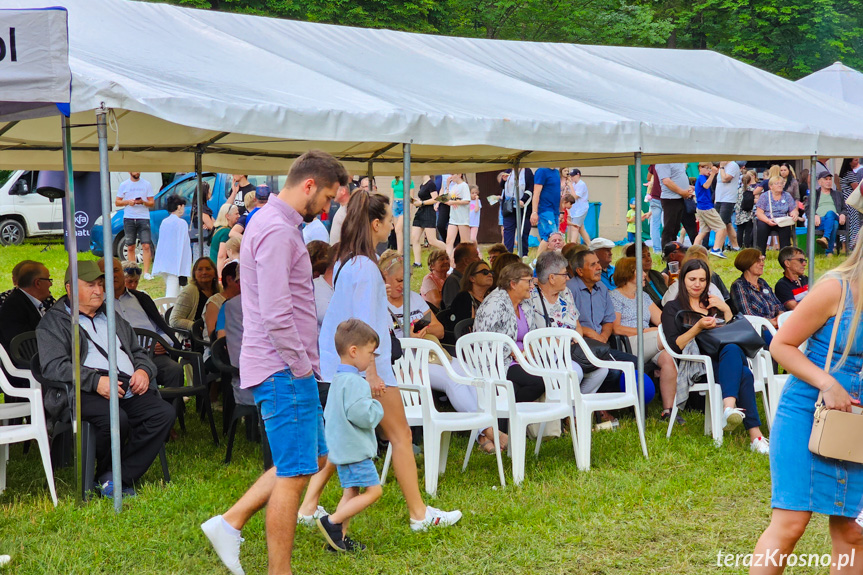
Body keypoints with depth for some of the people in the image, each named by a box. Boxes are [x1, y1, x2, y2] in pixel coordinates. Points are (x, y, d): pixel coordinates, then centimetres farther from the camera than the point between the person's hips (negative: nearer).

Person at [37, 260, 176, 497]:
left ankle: (119, 478, -20)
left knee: (165, 413, -22)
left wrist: (143, 371, 6)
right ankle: (106, 472, -5)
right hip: (86, 394, -6)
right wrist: (96, 381, -20)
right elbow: (53, 366, -7)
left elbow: (138, 351, 32)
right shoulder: (54, 322, 8)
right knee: (116, 418, -37)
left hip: (129, 389, 6)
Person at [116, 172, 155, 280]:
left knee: (146, 246, -11)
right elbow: (117, 202, 9)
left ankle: (146, 272, -10)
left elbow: (152, 203, 7)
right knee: (130, 247, 4)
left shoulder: (146, 184, 8)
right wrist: (128, 202, -10)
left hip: (143, 218, -1)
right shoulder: (124, 185, 8)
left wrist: (143, 202, -13)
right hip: (129, 219, 1)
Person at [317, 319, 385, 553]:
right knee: (373, 490, -8)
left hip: (341, 449, 10)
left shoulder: (338, 379, 14)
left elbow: (329, 414, 23)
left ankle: (339, 537, 11)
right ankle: (332, 522, -10)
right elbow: (361, 415, -28)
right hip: (355, 449, -10)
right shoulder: (354, 382, -19)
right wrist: (377, 408, -7)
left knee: (351, 492, 12)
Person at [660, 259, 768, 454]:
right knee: (743, 374, -35)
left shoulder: (713, 304, 30)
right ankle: (755, 436, -49)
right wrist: (698, 327, -13)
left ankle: (729, 408, -56)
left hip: (723, 359, 4)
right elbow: (674, 346, 0)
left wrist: (727, 311, 9)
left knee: (732, 349, -37)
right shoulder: (673, 308, 15)